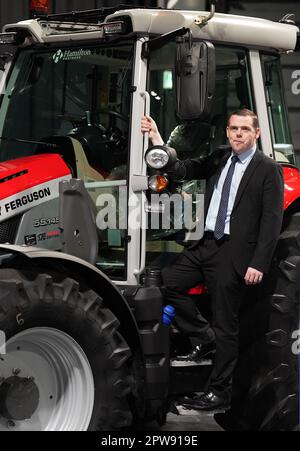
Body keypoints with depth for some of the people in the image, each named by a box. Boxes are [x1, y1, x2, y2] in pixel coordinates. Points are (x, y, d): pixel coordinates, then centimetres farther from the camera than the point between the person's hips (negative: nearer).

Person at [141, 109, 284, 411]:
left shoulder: (268, 170, -6)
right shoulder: (219, 159, 11)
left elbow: (272, 221, -10)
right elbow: (182, 170, 6)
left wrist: (259, 264, -16)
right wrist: (157, 140, -5)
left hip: (235, 254, -6)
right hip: (206, 245, 6)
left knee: (226, 325, 1)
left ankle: (219, 394, 12)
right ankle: (205, 335, 14)